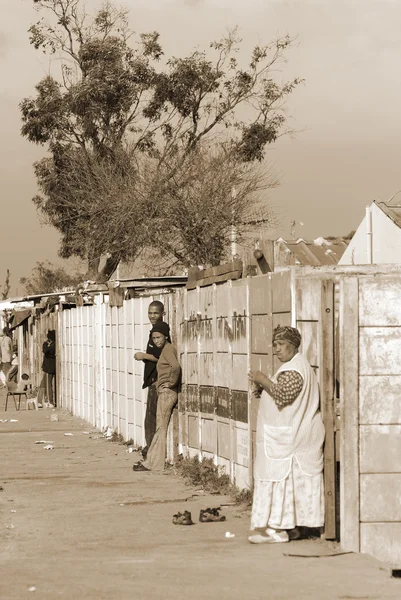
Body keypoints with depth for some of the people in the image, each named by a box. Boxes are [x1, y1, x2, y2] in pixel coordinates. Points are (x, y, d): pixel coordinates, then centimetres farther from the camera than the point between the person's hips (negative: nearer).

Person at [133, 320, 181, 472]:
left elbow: (176, 367, -30)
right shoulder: (165, 349, 17)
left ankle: (153, 463, -6)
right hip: (163, 392, 10)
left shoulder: (168, 349, -12)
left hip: (167, 392, -10)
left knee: (161, 428, -7)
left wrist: (172, 382, -17)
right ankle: (152, 461, 14)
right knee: (160, 428, 11)